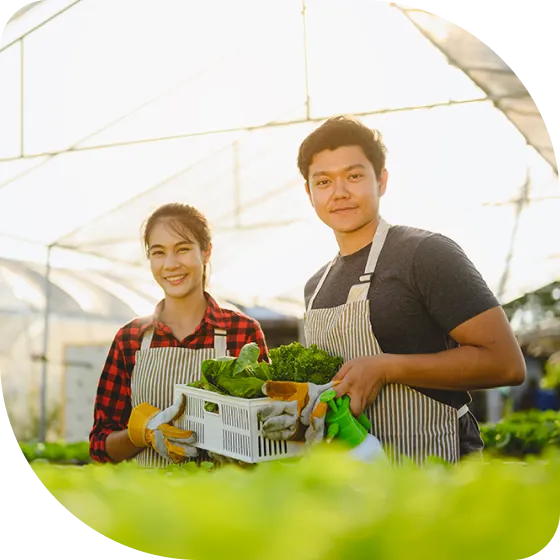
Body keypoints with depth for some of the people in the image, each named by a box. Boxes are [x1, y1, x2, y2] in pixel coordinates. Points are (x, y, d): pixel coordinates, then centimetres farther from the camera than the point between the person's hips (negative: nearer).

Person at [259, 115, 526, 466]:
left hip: (432, 468, -6)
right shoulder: (317, 286, 10)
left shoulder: (427, 253, -11)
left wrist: (385, 368, -22)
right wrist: (298, 406, -2)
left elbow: (506, 363, -17)